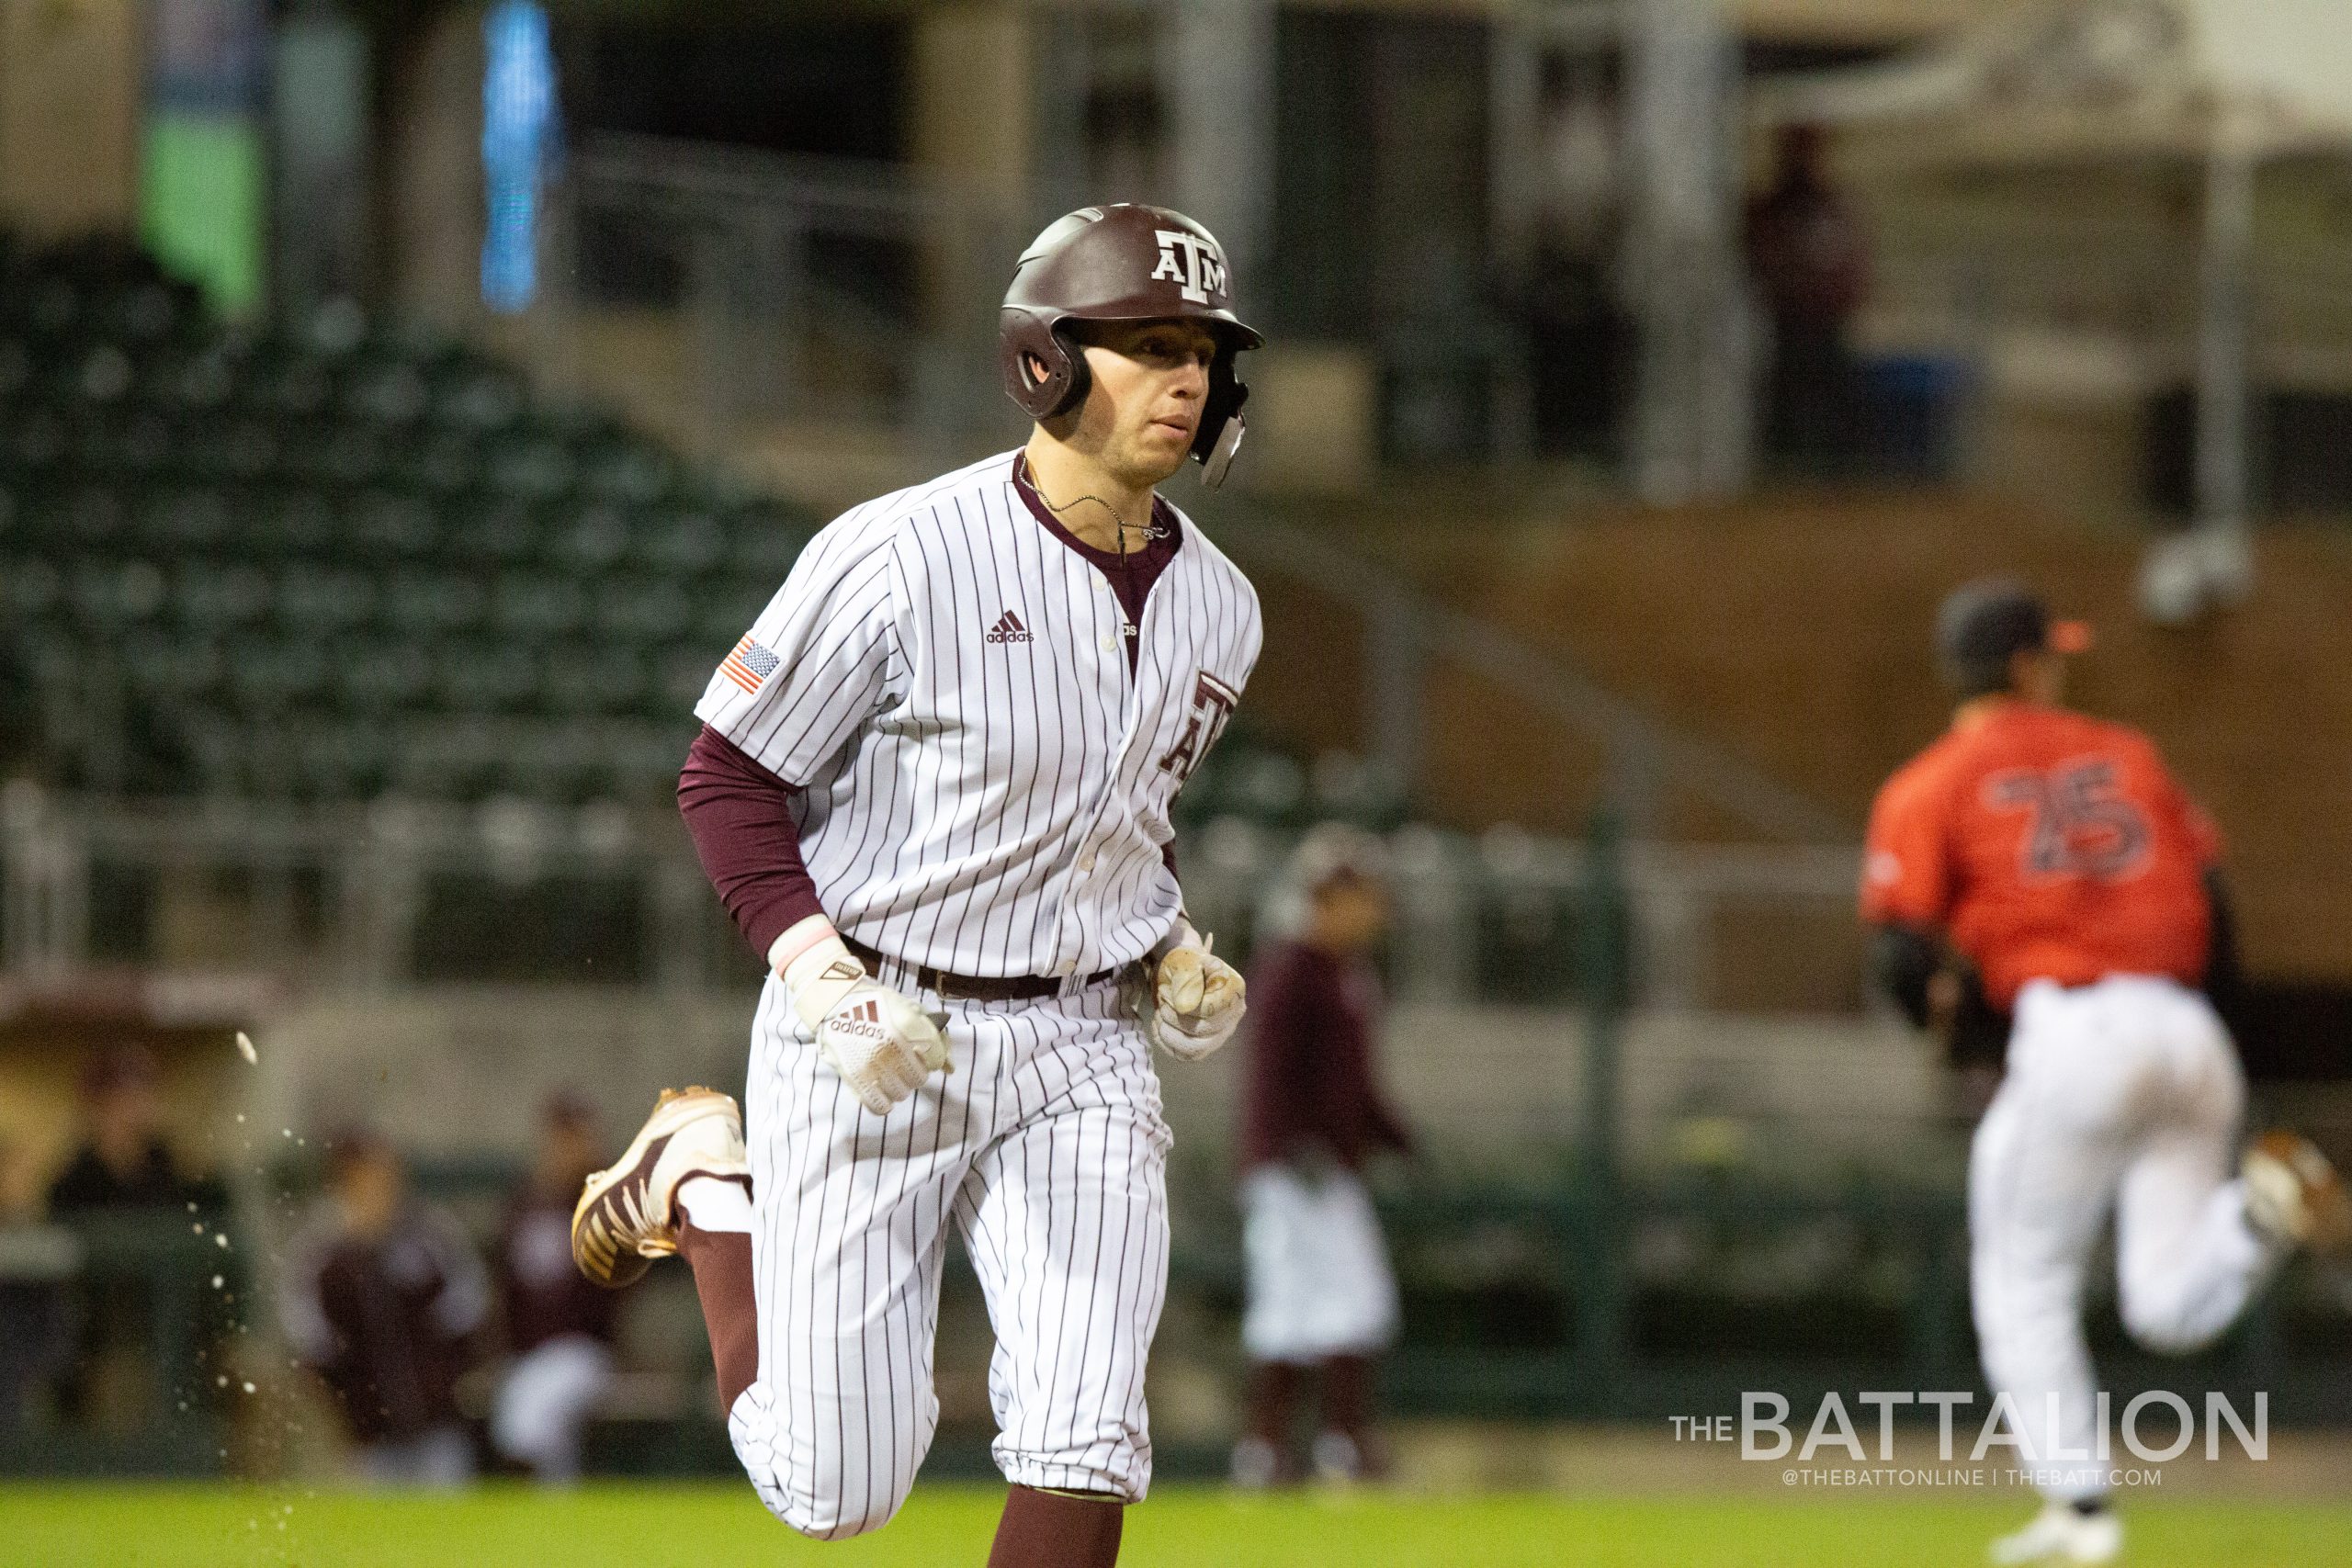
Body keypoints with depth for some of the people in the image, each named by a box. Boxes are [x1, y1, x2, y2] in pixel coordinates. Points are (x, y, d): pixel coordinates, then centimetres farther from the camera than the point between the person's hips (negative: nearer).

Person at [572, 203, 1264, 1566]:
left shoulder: (1218, 609, 5)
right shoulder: (900, 558, -15)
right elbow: (729, 780, -9)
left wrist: (1177, 954, 3)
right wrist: (826, 983, -21)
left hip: (1084, 1051, 4)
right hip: (868, 1040, -4)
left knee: (1086, 1458, -12)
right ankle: (704, 1184, 30)